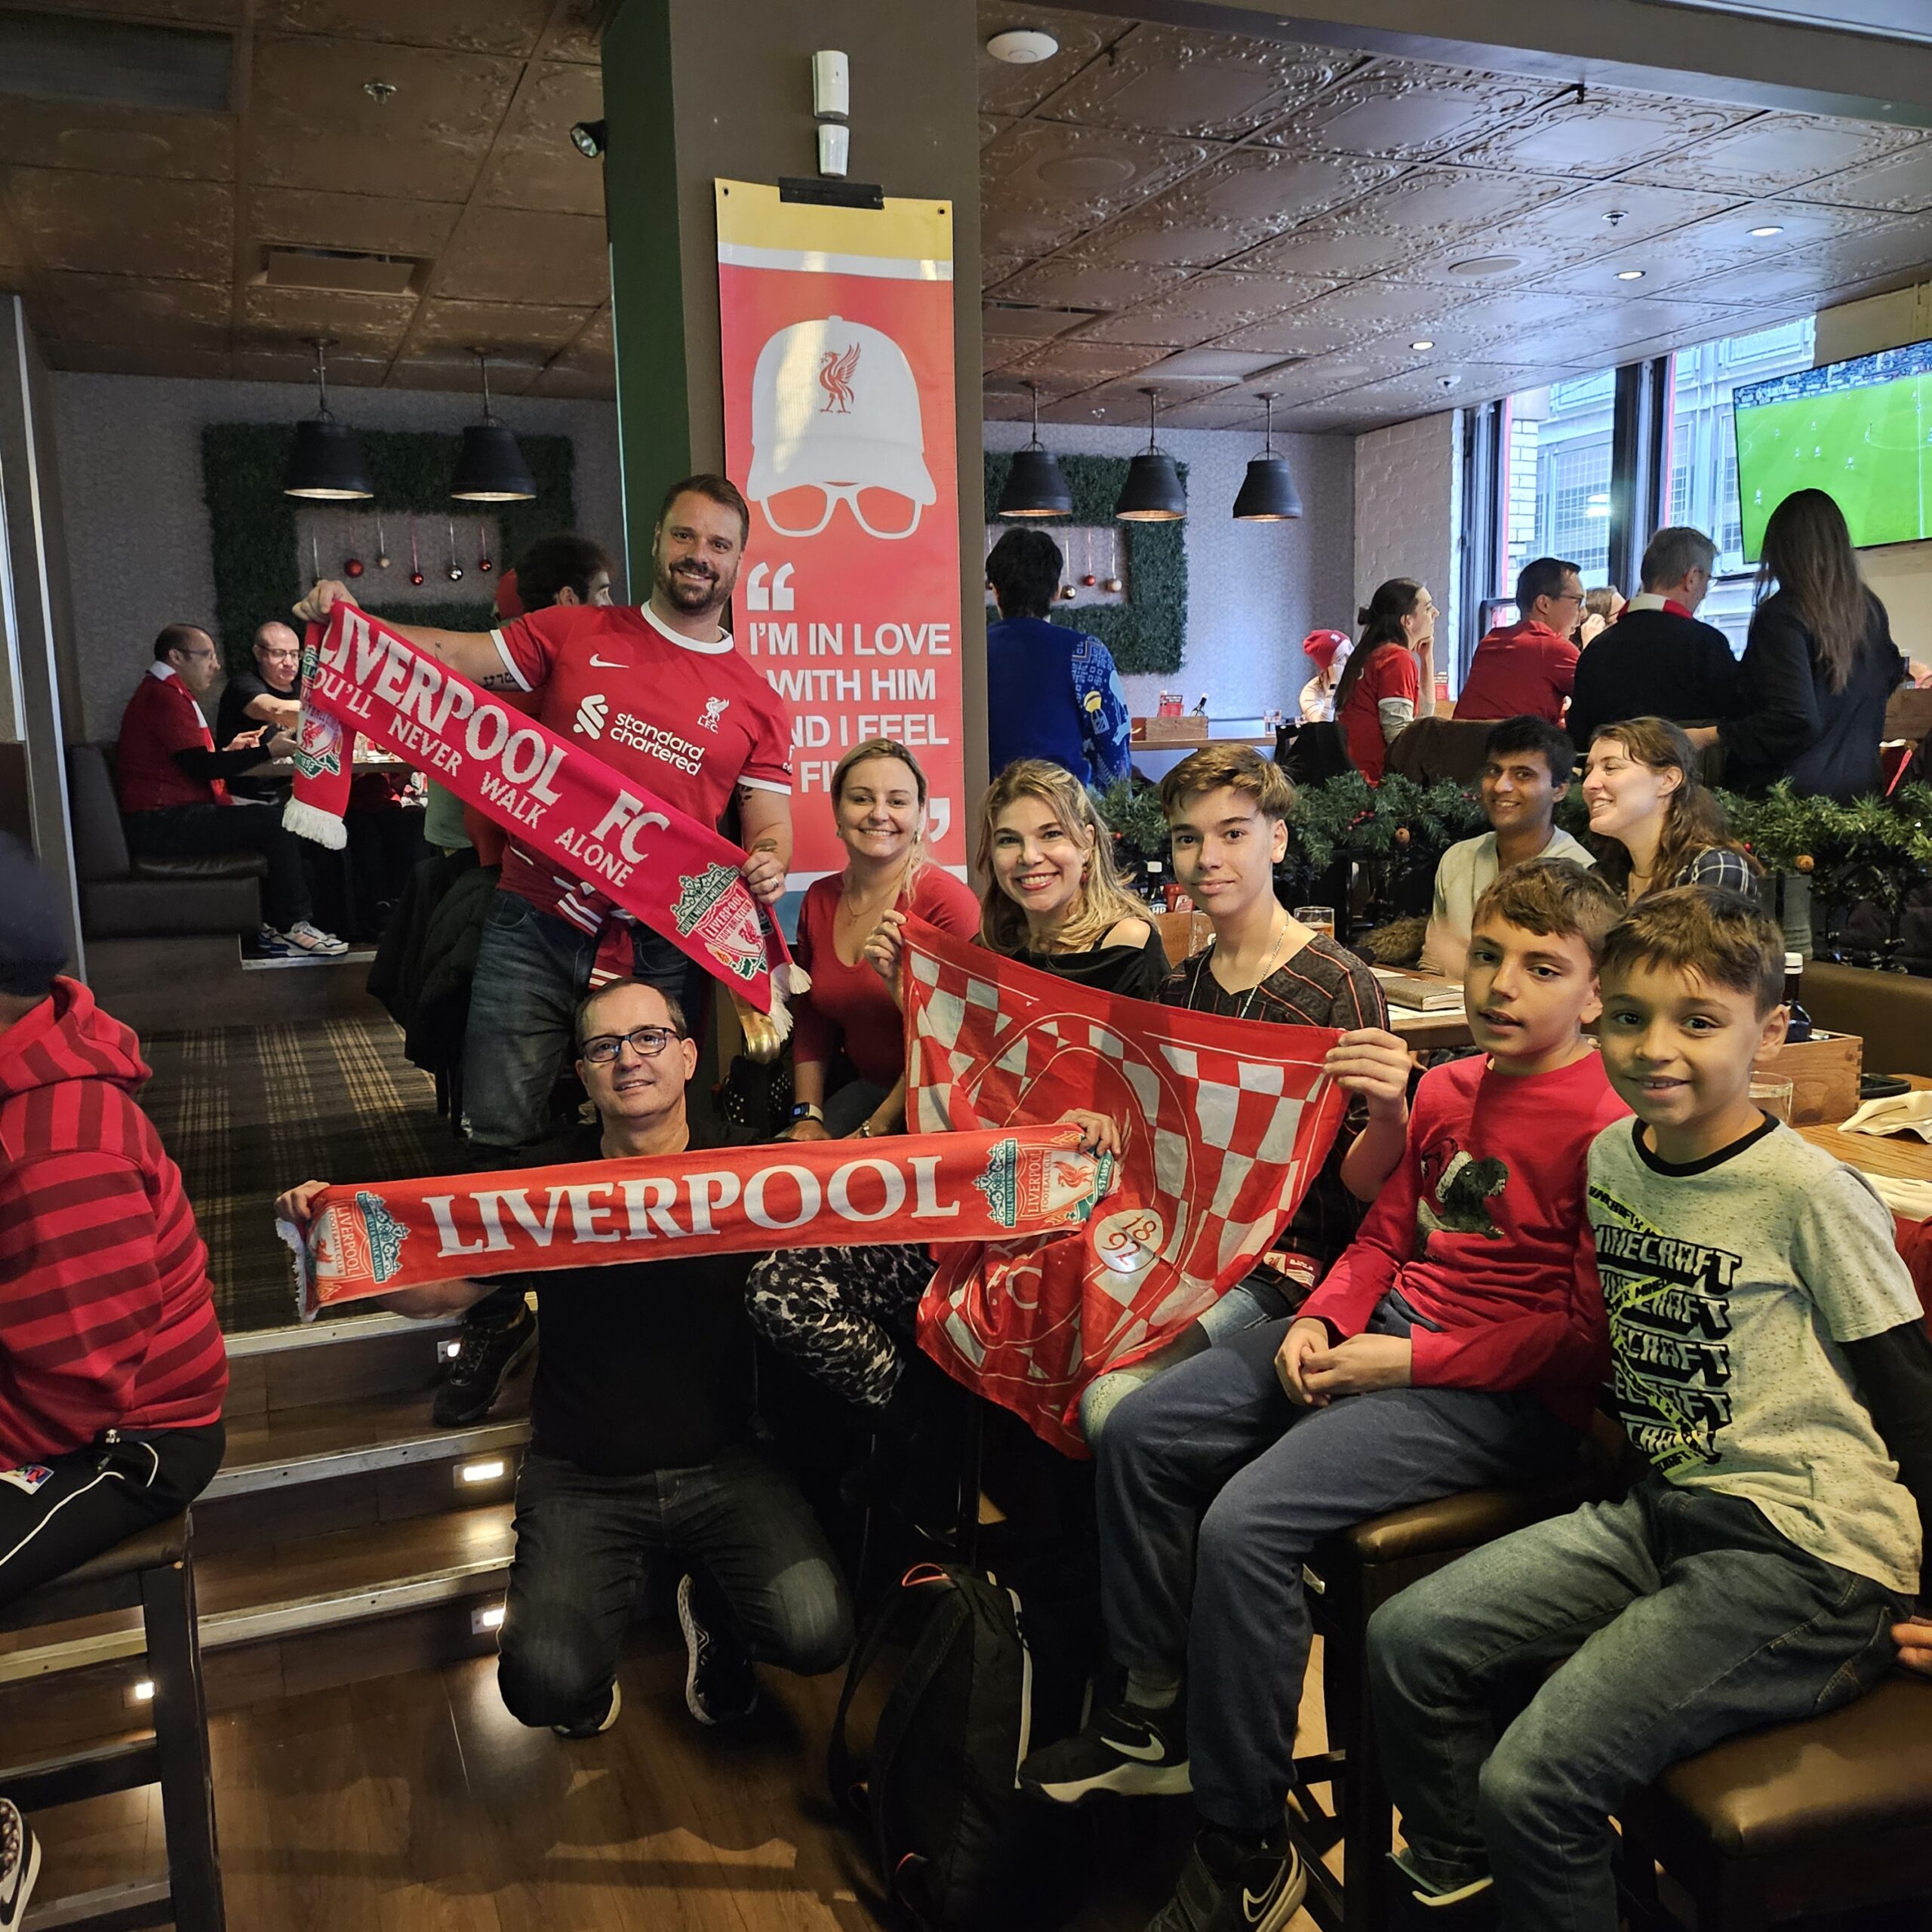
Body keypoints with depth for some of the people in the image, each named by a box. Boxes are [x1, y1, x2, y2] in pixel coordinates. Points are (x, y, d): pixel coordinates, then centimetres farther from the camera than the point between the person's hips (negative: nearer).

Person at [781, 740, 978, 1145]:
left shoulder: (947, 901, -14)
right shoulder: (820, 900, 8)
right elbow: (813, 1023, 14)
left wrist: (873, 1131, -14)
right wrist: (807, 1115, 2)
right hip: (859, 1087, 6)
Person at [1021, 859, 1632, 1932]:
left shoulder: (1608, 1127, -14)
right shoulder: (1446, 1088, 11)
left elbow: (1586, 1332, -17)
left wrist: (1413, 1361, -18)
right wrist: (1319, 1320, 0)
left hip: (1500, 1392, -9)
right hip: (1387, 1327, 9)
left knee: (1246, 1524, -25)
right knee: (1140, 1431, 0)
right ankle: (1159, 1713, 17)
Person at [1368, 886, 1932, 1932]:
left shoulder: (1809, 1194, -14)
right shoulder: (1609, 1157, 5)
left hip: (1807, 1552, -7)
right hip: (1664, 1508, 7)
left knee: (1535, 1780, -18)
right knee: (1407, 1639, -2)